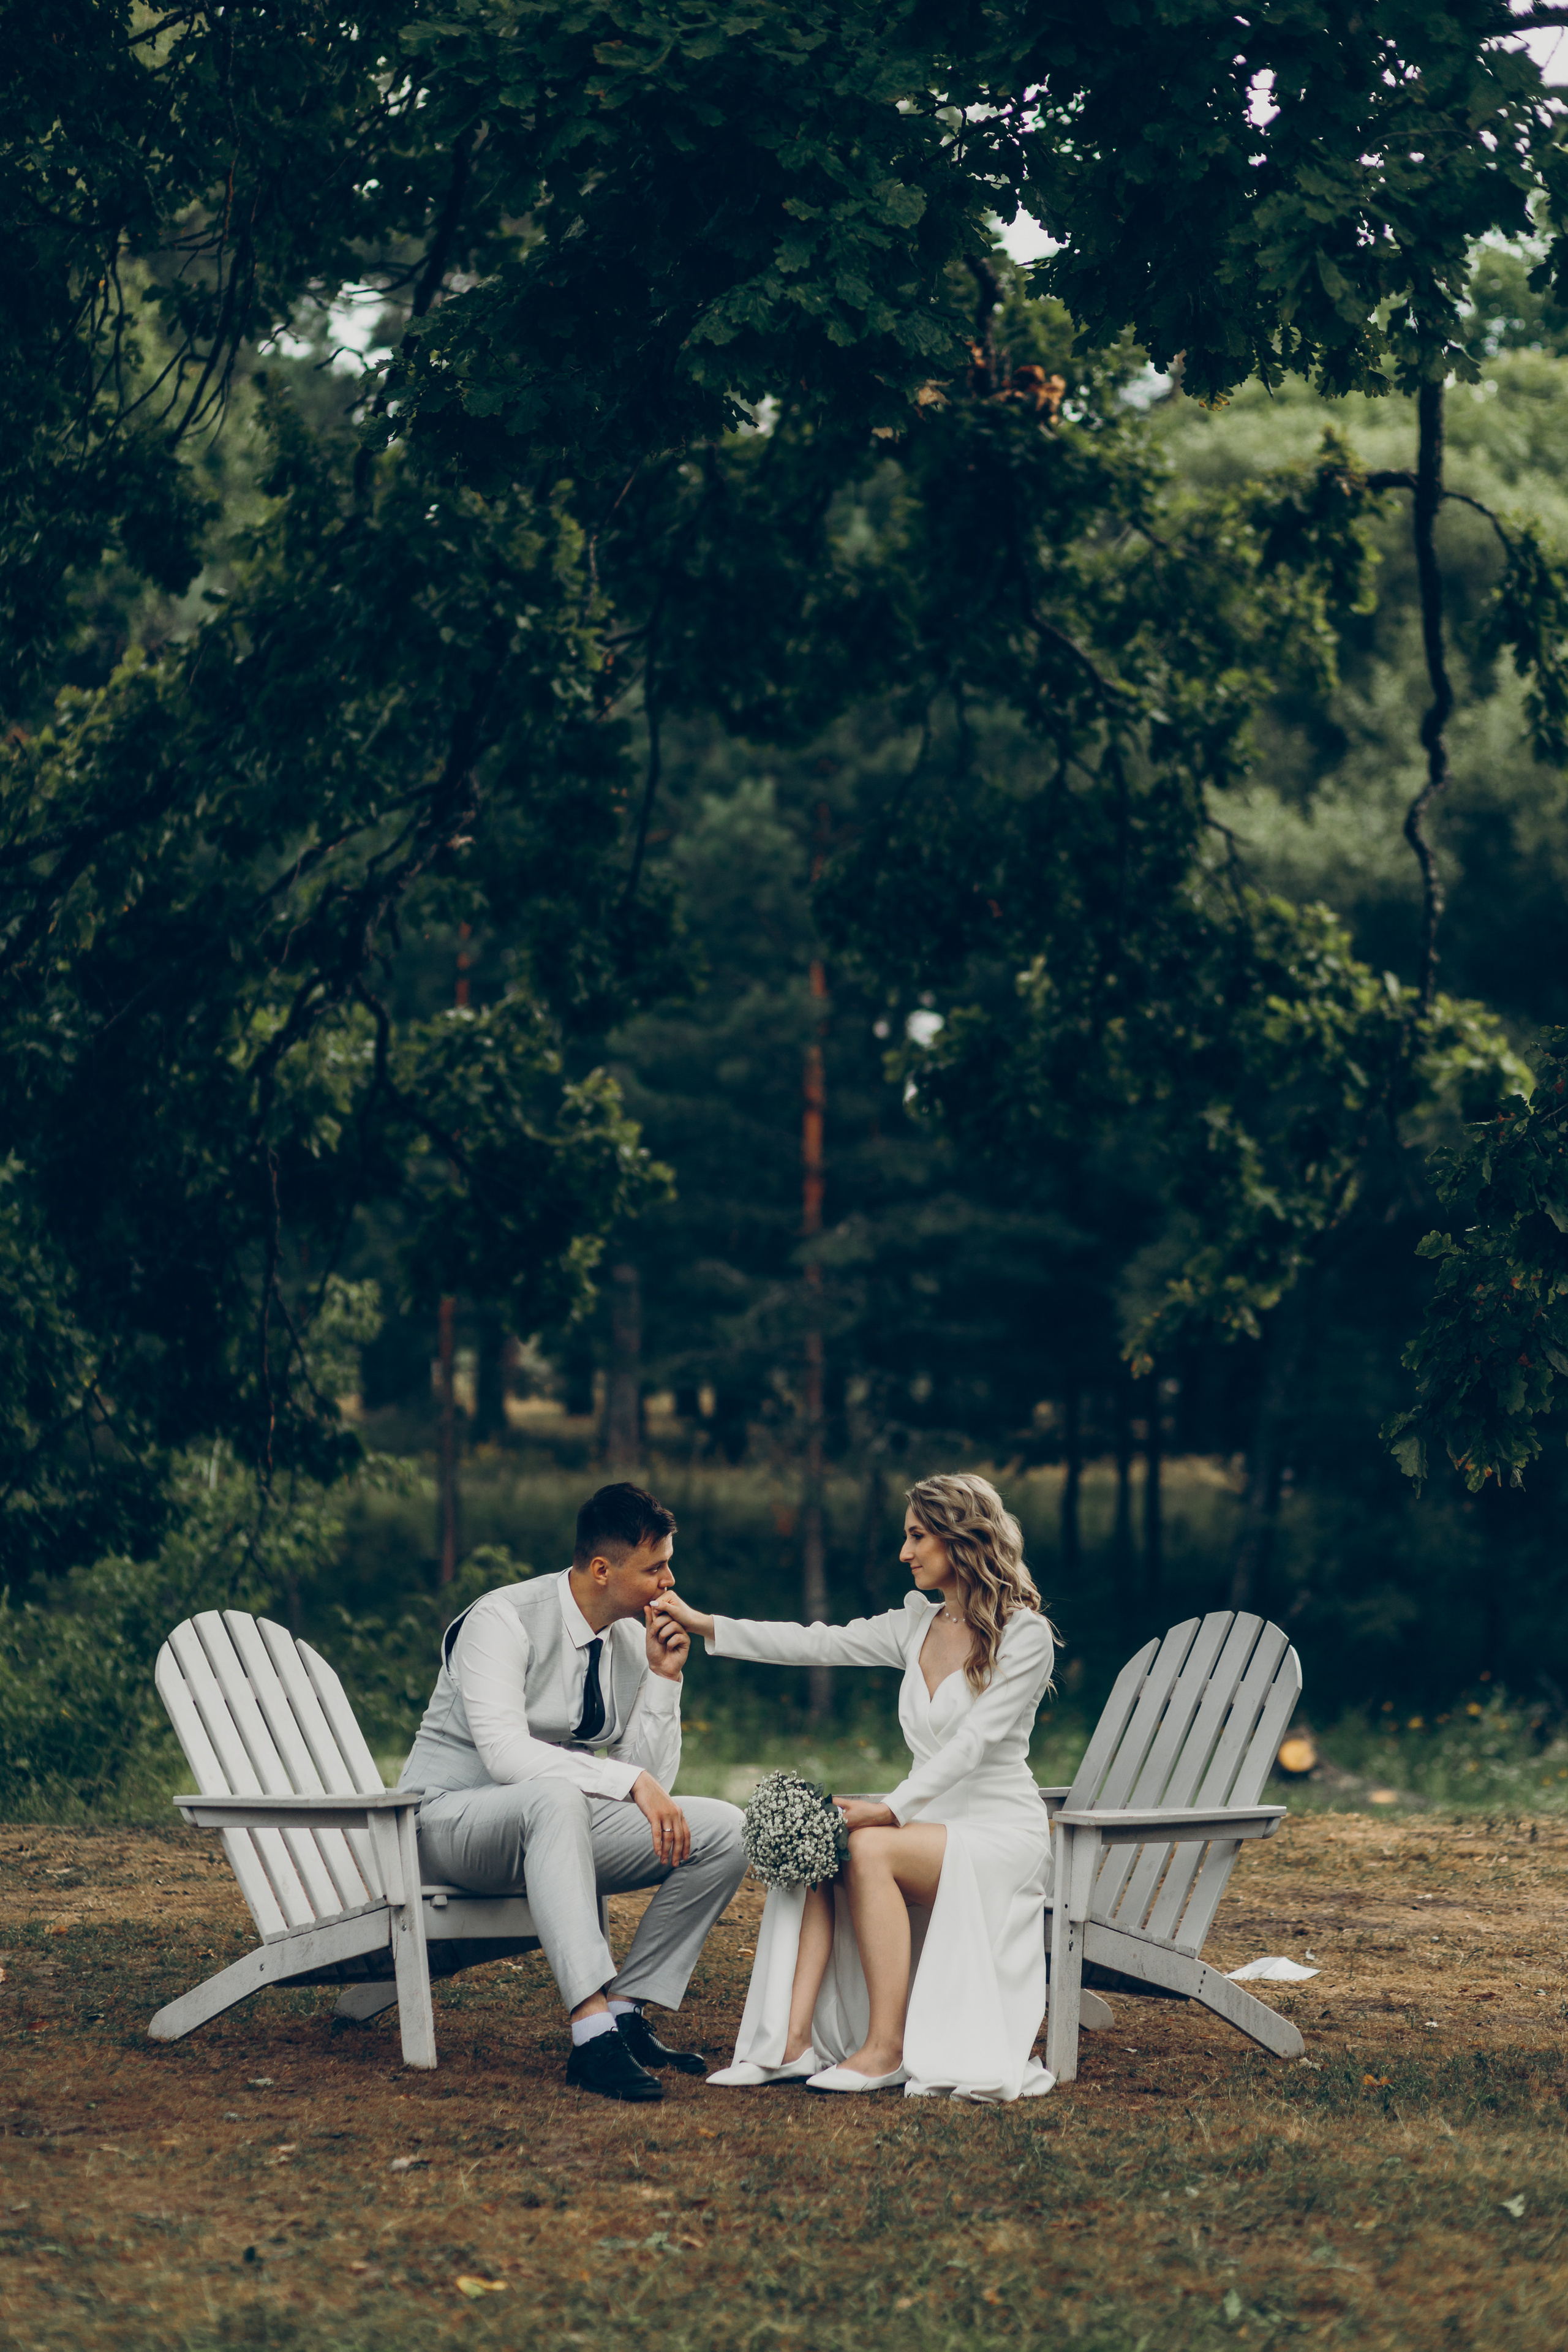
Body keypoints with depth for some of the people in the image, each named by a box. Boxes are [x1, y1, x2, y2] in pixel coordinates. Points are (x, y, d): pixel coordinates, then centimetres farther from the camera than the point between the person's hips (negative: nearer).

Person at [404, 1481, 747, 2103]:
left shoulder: (634, 1638, 3)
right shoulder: (504, 1620, -17)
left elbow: (651, 1781, 2)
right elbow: (506, 1754, -31)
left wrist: (662, 1678, -10)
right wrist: (632, 1782, -35)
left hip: (555, 1819, 7)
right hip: (454, 1817, -7)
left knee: (725, 1830, -13)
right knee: (555, 1798, -42)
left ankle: (625, 2011, -12)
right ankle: (592, 2034, -48)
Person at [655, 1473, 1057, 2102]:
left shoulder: (1024, 1634, -9)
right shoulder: (917, 1626, 12)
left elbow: (972, 1743, -19)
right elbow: (814, 1644, 7)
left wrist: (894, 1808, -29)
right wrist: (705, 1626, 1)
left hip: (1001, 1834, -6)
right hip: (928, 1822, 7)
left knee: (869, 1848, -32)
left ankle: (888, 2049, -29)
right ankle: (793, 2043, -30)